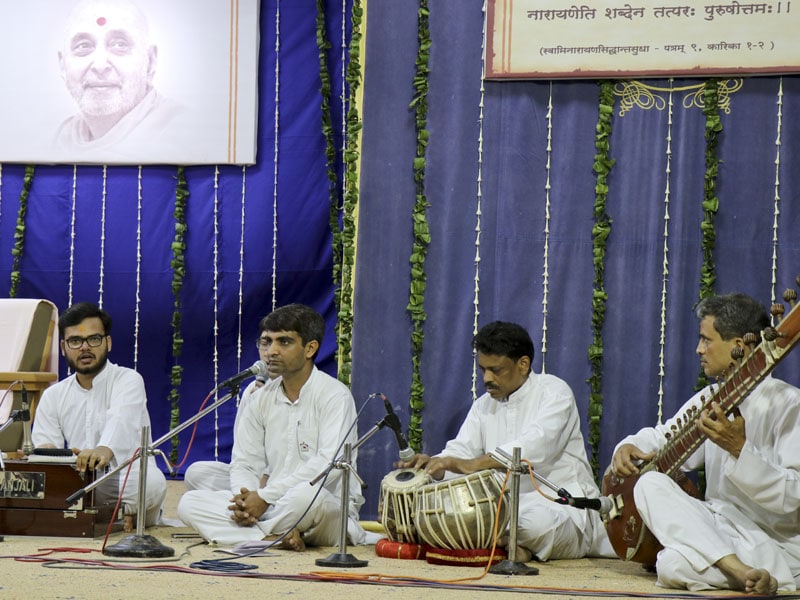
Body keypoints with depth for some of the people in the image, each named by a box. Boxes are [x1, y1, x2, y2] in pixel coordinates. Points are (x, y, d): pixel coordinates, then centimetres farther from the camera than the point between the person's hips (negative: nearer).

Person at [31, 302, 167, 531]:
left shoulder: (128, 380, -2)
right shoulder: (53, 396, 14)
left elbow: (121, 421, -25)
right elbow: (44, 445, 3)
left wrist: (104, 450, -49)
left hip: (126, 484, -5)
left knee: (152, 480, -38)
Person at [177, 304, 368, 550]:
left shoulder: (334, 396, -7)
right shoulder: (261, 399, 12)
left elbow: (329, 464, -20)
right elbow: (244, 463, 10)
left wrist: (265, 497, -21)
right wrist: (245, 499, -14)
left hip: (332, 511, -6)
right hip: (271, 510, 6)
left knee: (308, 494, -41)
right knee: (189, 503, -13)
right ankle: (277, 536, -27)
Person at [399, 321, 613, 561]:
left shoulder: (554, 392, -6)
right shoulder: (484, 405, 16)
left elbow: (535, 447, -25)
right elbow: (460, 451, 4)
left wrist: (473, 464, -38)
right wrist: (433, 463, -22)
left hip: (564, 506, -6)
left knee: (536, 519, -40)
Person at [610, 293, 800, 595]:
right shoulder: (711, 399, 12)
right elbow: (660, 438, 23)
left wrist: (739, 449, -33)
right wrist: (627, 447, 0)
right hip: (720, 530, 10)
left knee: (675, 563, -34)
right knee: (650, 483, -20)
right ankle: (741, 571, -29)